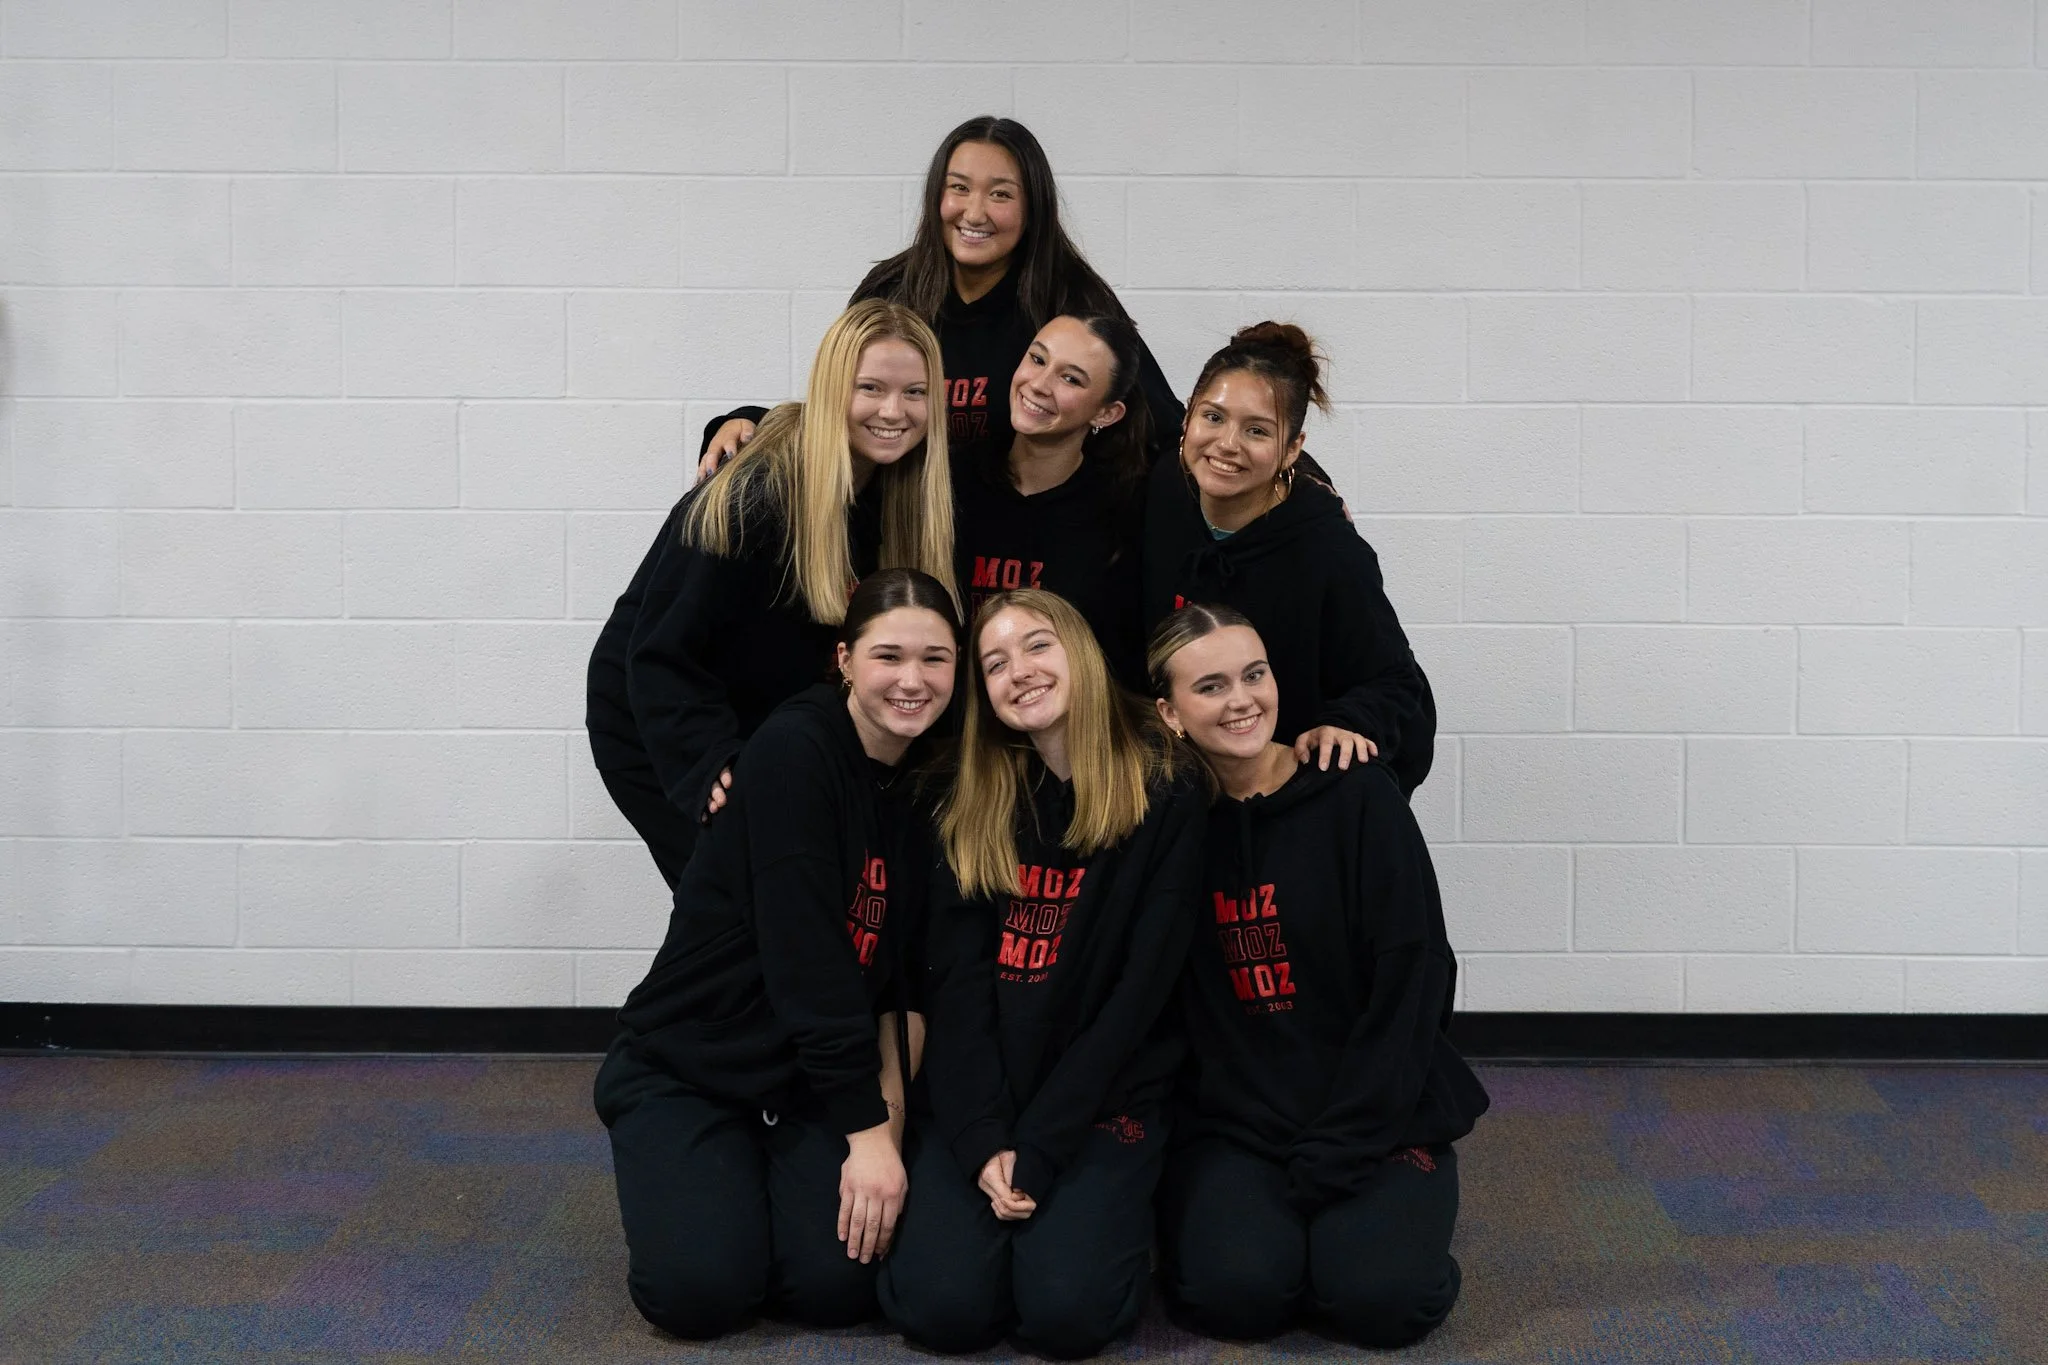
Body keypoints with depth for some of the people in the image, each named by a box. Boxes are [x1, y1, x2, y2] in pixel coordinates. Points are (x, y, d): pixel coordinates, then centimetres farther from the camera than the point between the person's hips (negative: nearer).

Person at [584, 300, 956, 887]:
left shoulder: (913, 492, -8)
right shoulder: (751, 497, -28)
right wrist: (711, 767, -33)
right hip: (655, 729, -6)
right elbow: (660, 654, -25)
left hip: (775, 725, 6)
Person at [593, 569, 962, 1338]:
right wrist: (867, 1130, -22)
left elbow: (906, 978, 1)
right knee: (703, 1291, -22)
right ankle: (678, 1196, 11)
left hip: (811, 1084, 5)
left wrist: (888, 1126, -9)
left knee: (841, 1284, -17)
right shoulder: (794, 751, -20)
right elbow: (805, 957, -24)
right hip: (683, 1069, -4)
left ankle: (766, 1183, 15)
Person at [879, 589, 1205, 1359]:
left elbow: (1139, 993, -10)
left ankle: (1116, 1202, 9)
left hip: (1107, 1098, -2)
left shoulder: (1167, 797, -7)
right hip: (985, 1102, 3)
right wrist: (983, 1142, -14)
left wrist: (1038, 1148, -14)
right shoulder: (974, 804, 5)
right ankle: (1009, 1198, 12)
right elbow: (958, 981, -2)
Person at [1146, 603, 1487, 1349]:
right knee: (1237, 1290, -24)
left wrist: (1329, 1158, -13)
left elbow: (1409, 986, -9)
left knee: (1382, 1297, -24)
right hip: (1232, 1125, 1)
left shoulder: (1358, 796, -6)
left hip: (1376, 1113, -1)